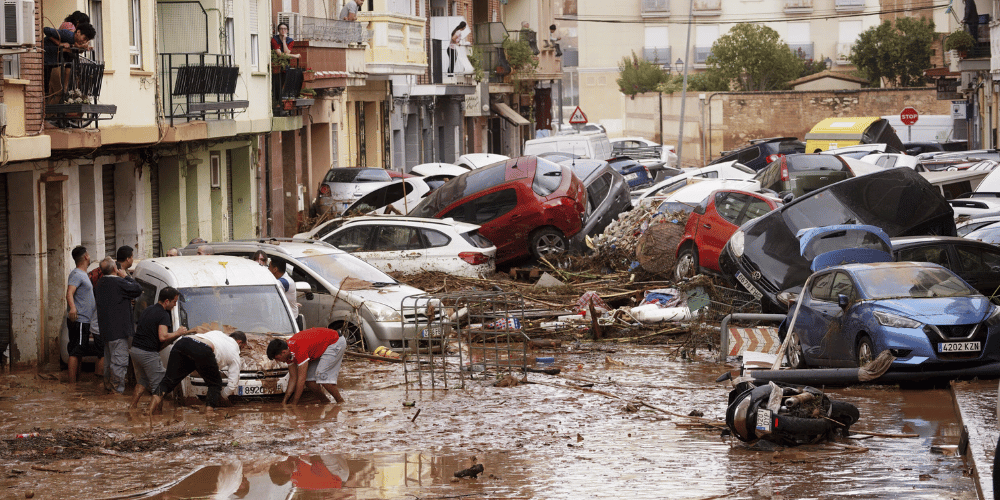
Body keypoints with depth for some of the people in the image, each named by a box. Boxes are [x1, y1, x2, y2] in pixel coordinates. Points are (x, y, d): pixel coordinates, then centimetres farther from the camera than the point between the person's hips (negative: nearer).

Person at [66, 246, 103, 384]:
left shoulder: (83, 274, 19)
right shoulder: (77, 274, -13)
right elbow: (69, 293, -28)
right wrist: (72, 308, -45)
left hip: (84, 322, 10)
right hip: (79, 320, -10)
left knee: (77, 353, 13)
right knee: (76, 353, -10)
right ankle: (72, 383, -12)